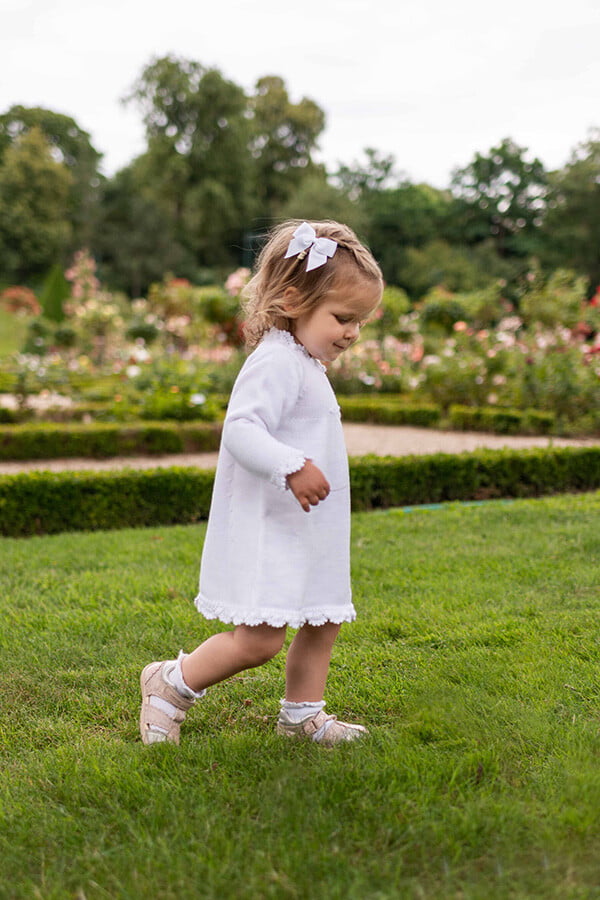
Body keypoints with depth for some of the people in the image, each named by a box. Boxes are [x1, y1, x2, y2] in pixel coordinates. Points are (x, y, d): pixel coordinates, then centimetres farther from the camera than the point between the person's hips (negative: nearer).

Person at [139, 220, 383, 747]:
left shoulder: (305, 366, 16)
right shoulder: (275, 363, -17)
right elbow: (241, 430, -29)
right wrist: (291, 467, -38)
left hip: (307, 533, 11)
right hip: (267, 532, -11)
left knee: (323, 623, 15)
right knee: (258, 640, -10)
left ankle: (302, 714, 30)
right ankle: (171, 685, 11)